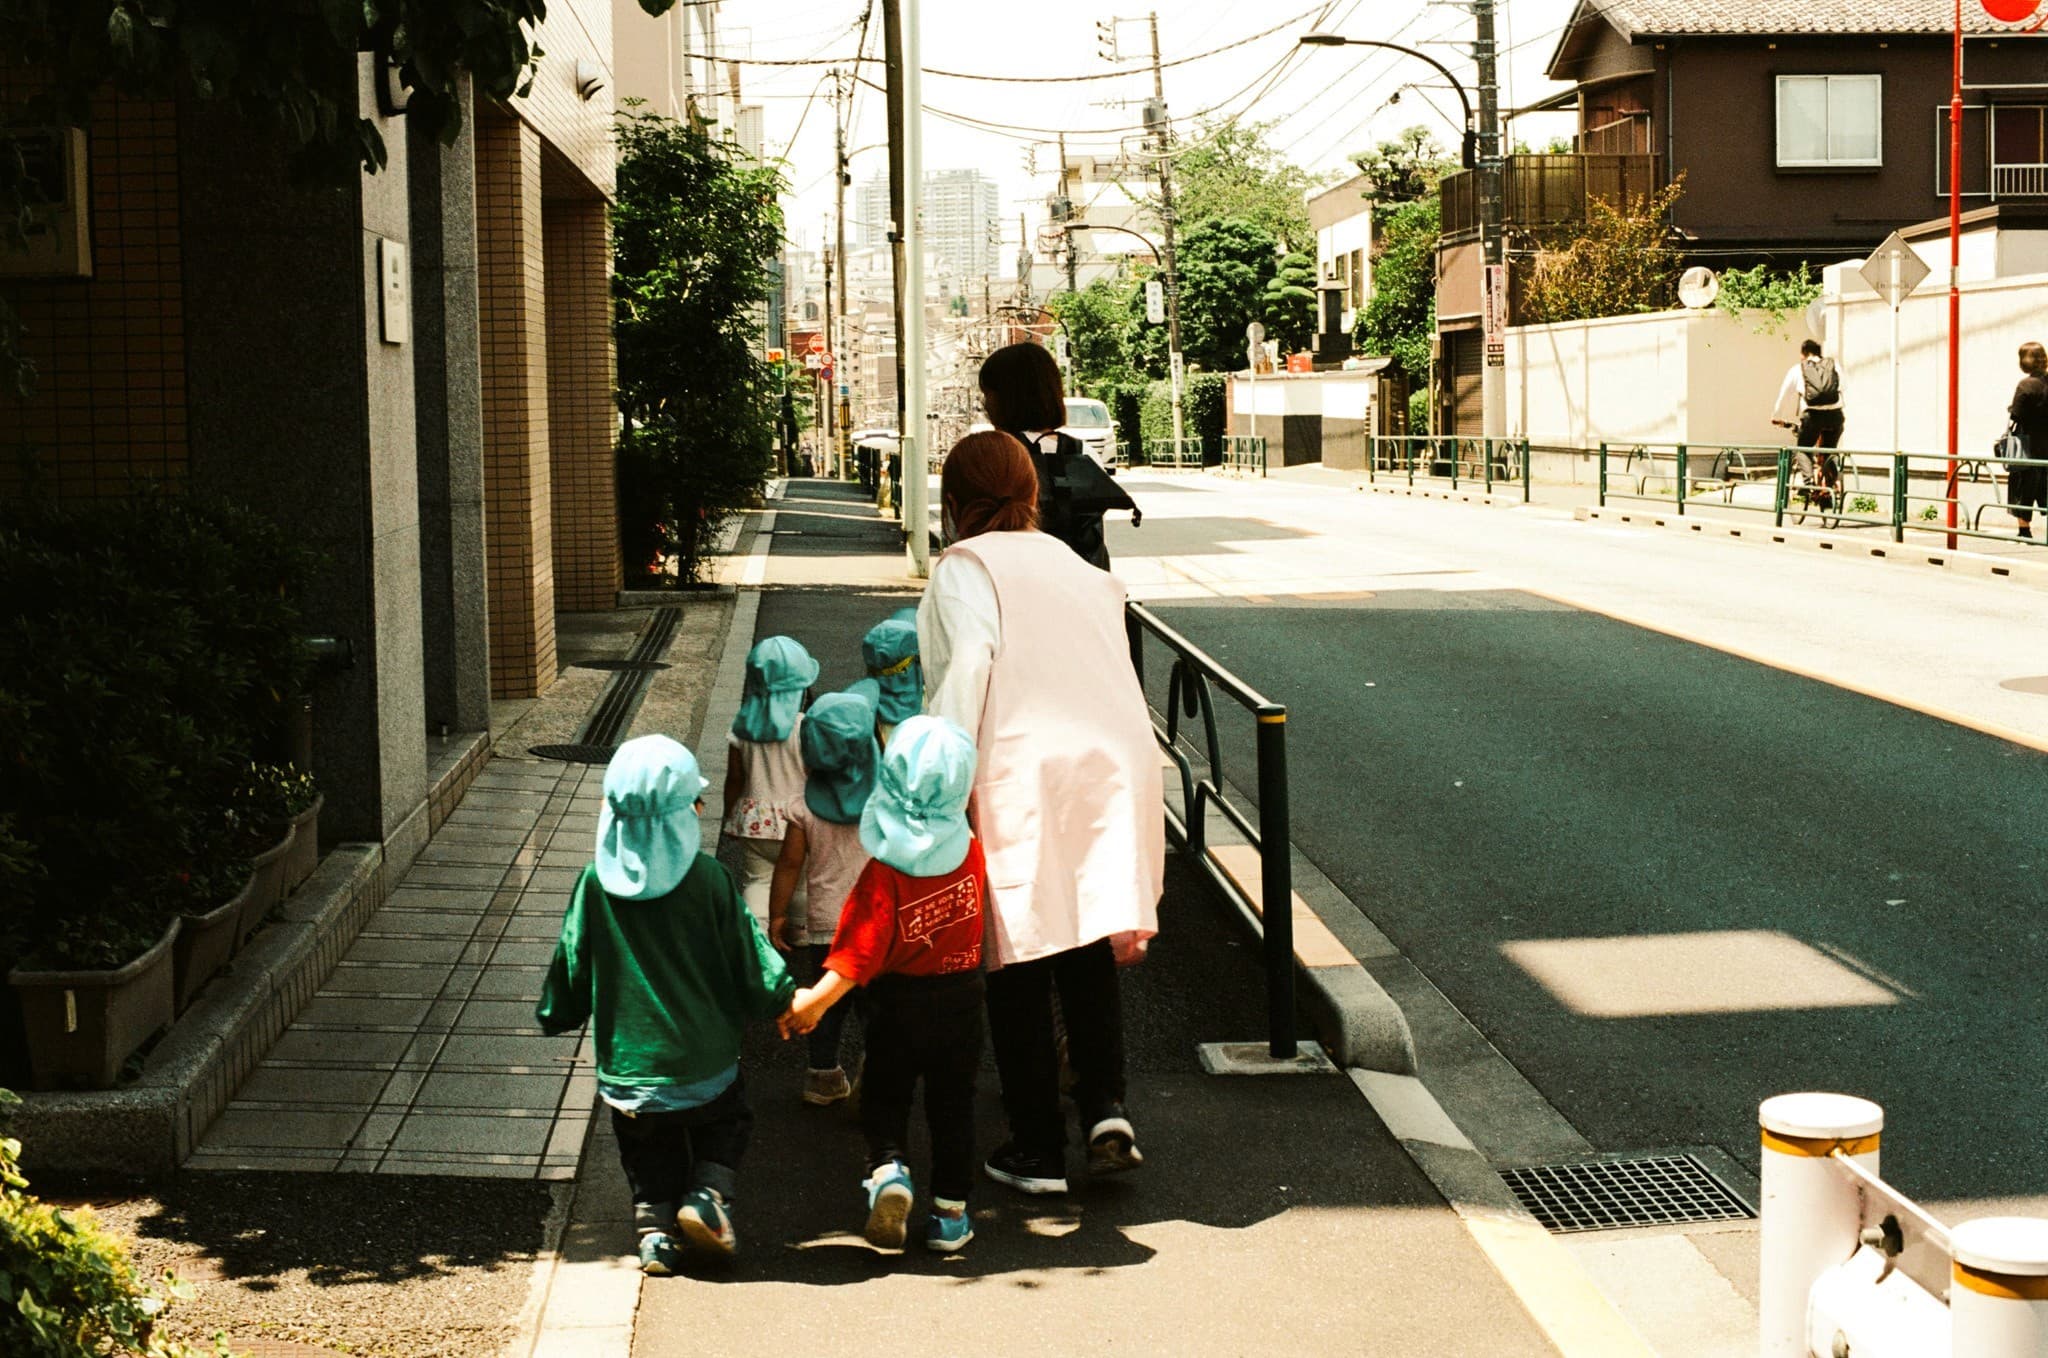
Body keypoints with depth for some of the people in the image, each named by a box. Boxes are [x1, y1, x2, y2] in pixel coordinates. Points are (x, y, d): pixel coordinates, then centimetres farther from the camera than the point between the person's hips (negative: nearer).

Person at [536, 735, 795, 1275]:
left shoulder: (597, 881, -9)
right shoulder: (707, 877, -13)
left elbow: (573, 960, 1)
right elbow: (747, 953, -6)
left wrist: (556, 1012, 18)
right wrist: (784, 1000, 10)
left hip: (627, 1063, 1)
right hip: (703, 1058, -1)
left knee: (649, 1153, 20)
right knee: (724, 1127, 22)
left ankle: (655, 1227, 6)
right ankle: (707, 1193, 0)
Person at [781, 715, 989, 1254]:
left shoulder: (885, 873, -22)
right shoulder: (971, 853, -9)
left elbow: (861, 952, -24)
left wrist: (817, 1000, -19)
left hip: (899, 1002, -3)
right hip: (962, 994, 3)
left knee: (885, 1097, 15)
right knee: (952, 1104, 14)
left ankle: (888, 1170, -9)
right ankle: (950, 1211, 17)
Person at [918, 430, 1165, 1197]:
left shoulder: (964, 568, 2)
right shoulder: (1082, 571, 20)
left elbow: (966, 664, -14)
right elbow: (1110, 670, 15)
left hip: (1021, 778, -5)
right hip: (1114, 766, 5)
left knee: (1021, 968, 6)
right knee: (1090, 956, 17)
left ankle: (1038, 1151, 13)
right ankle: (1106, 1110, 1)